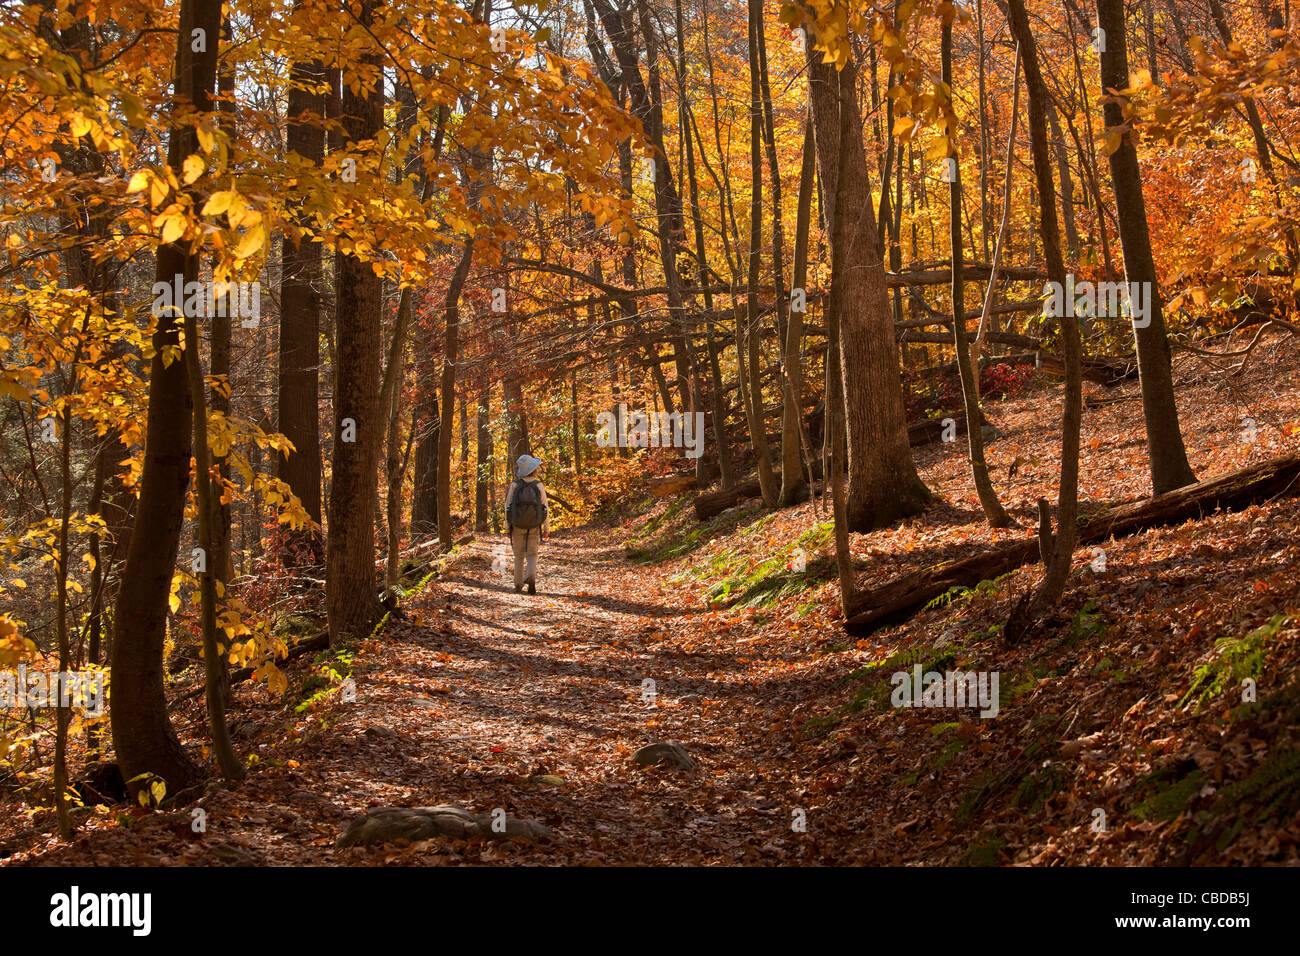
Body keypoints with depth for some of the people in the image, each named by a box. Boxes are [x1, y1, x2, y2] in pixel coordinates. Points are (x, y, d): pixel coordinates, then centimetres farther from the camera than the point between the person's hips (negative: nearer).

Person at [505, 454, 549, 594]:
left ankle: (518, 584, 18)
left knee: (519, 555, 14)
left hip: (517, 525, 1)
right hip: (534, 526, -1)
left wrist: (507, 526, 5)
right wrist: (547, 527, 3)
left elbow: (508, 505, -6)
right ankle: (531, 578, -19)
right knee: (532, 554, 7)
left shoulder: (515, 485, -9)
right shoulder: (539, 486, -9)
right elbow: (545, 507, -7)